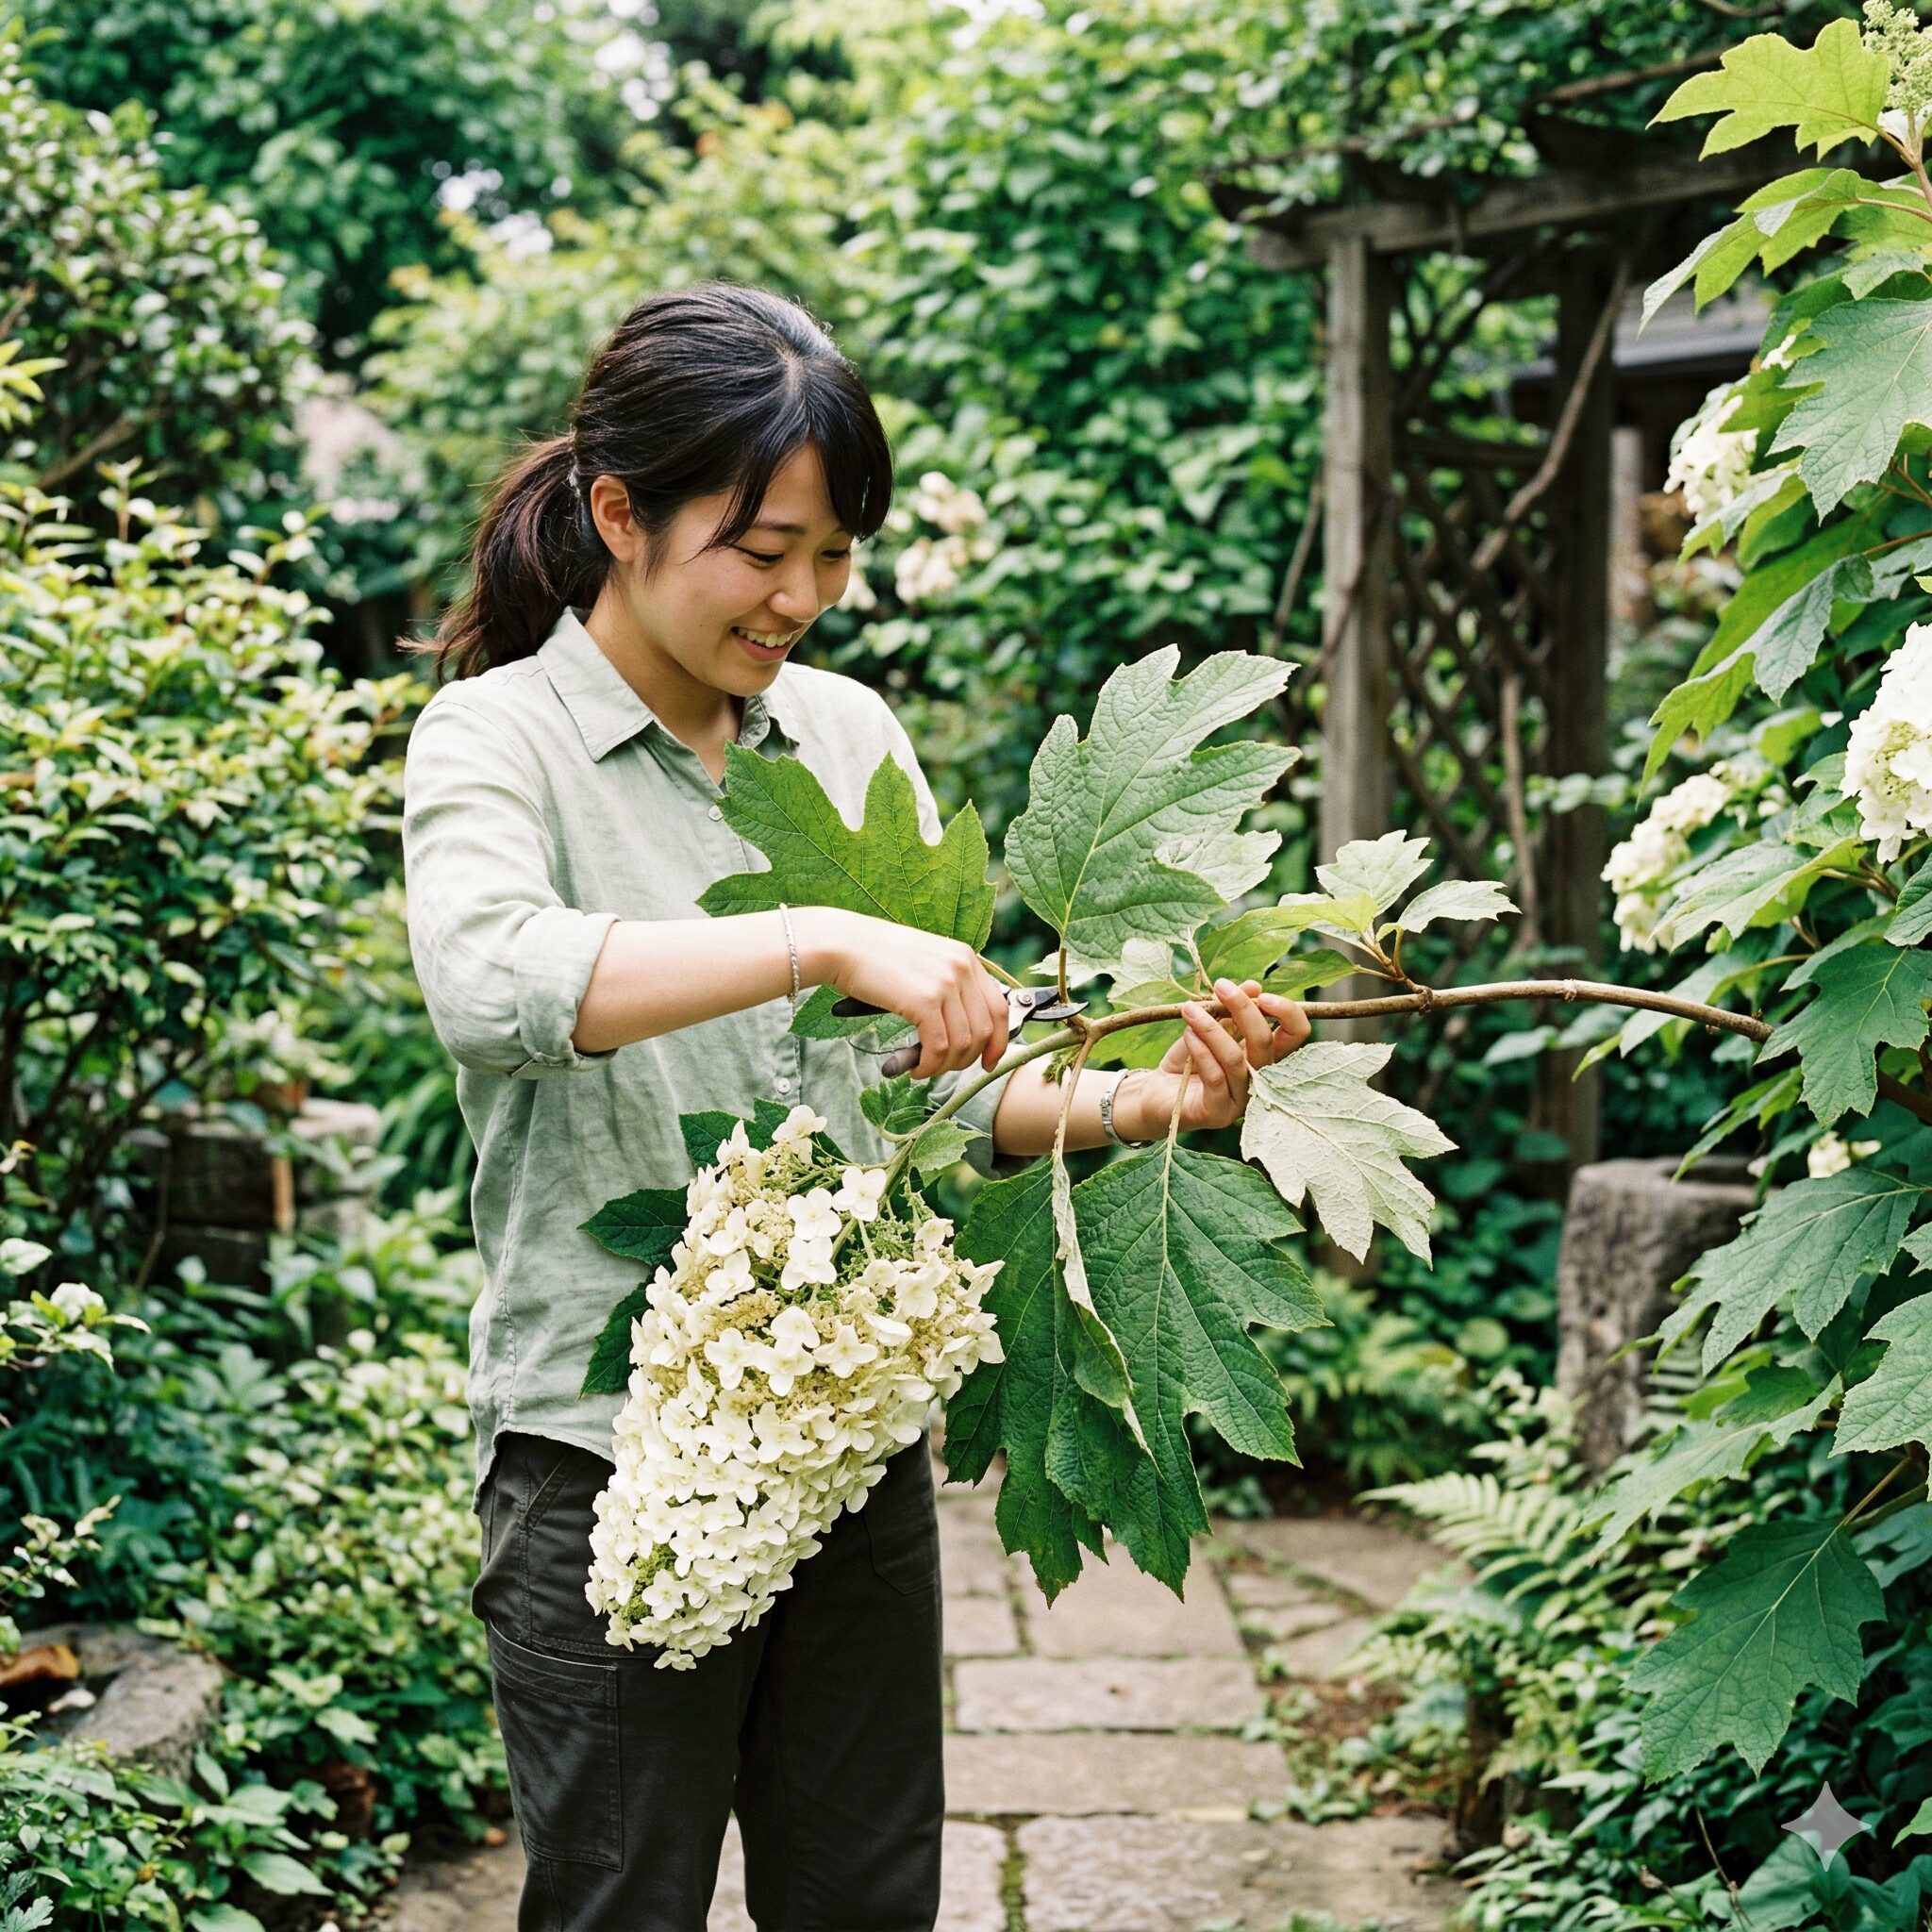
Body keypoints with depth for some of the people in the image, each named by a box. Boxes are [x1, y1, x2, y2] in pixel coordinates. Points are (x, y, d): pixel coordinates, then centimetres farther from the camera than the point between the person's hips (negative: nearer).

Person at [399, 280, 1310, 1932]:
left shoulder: (849, 732, 8)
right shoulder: (500, 737, -6)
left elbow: (942, 1083, 8)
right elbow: (487, 981, -29)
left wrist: (1132, 1104, -10)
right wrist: (826, 940, -36)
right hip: (616, 1461, -5)